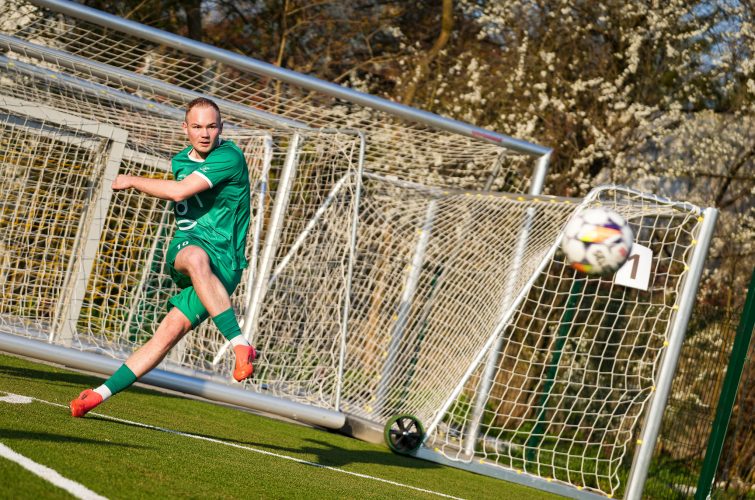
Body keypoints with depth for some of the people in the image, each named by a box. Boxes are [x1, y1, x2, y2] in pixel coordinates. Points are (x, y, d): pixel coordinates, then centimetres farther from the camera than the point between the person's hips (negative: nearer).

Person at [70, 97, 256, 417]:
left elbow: (180, 191, -24)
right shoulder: (180, 161, 13)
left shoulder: (230, 157, -14)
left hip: (222, 263, -6)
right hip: (183, 251, 6)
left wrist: (132, 181, -9)